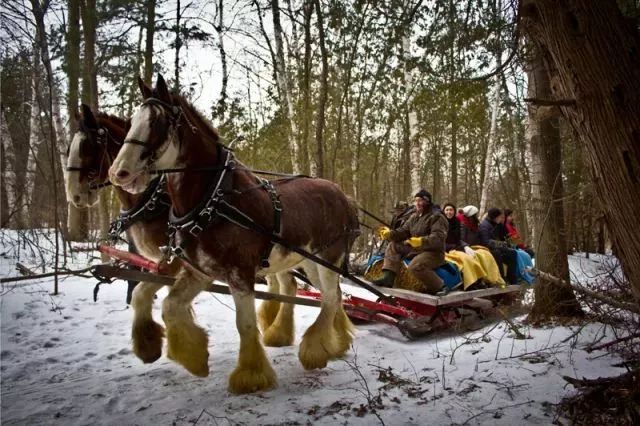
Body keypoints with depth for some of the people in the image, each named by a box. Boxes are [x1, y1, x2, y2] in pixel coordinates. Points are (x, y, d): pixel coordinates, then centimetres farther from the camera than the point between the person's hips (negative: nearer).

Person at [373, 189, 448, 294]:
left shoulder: (437, 217, -12)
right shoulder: (414, 217, 14)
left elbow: (438, 238, -26)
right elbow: (403, 231, 10)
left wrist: (422, 241, -42)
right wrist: (390, 234, -9)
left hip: (433, 251, -9)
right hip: (415, 249, 9)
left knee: (415, 266, -35)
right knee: (393, 247, 4)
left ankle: (437, 287, -12)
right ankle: (388, 277, -9)